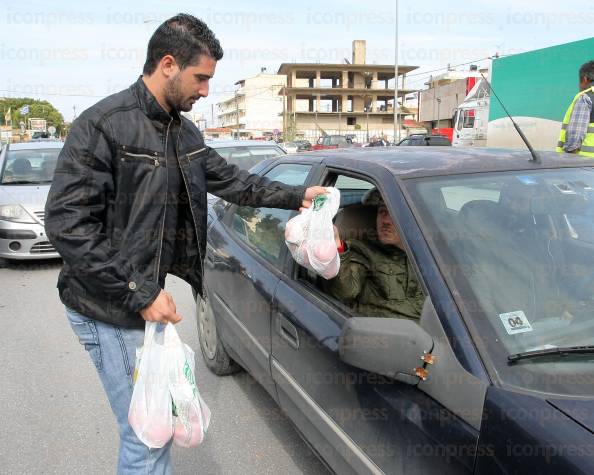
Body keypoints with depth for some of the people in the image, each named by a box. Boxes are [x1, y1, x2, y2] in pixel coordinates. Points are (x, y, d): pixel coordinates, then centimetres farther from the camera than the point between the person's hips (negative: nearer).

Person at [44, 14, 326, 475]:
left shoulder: (185, 133, 7)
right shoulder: (102, 125, -18)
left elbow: (230, 179, 18)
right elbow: (66, 222, -21)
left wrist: (296, 195, 13)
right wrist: (139, 295, -23)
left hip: (145, 298, 8)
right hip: (111, 311, -8)